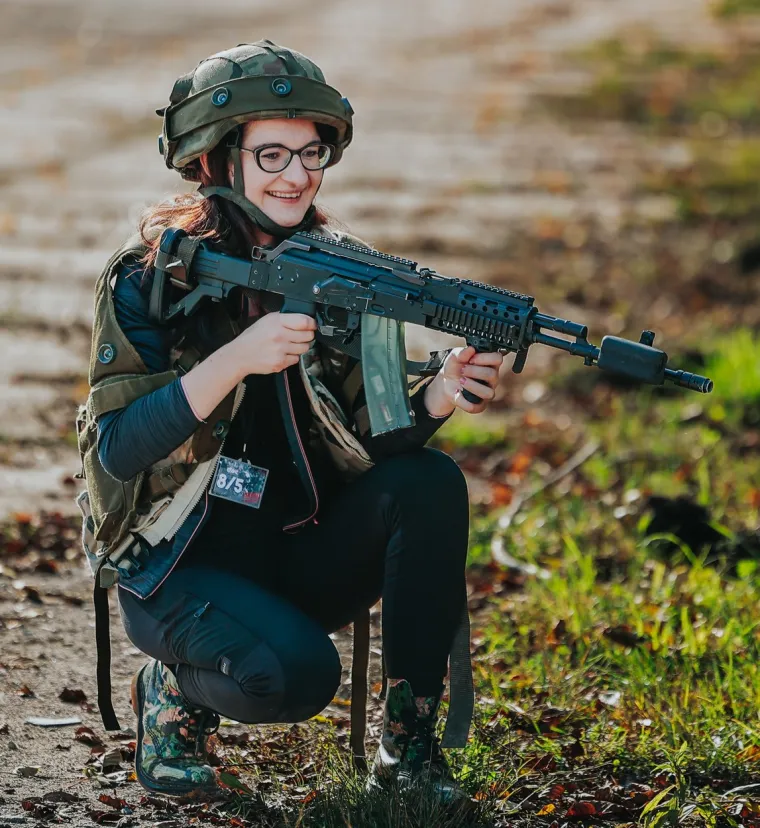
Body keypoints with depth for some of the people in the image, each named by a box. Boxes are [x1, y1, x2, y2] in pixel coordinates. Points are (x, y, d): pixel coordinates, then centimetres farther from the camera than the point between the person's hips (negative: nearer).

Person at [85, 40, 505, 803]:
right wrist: (238, 357, -31)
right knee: (294, 673, -32)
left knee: (431, 484, -21)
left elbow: (366, 444, -3)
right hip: (180, 566, -5)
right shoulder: (150, 274, -11)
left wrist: (441, 395, -24)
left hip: (302, 552, 5)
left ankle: (407, 746, -11)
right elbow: (118, 451, -20)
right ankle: (174, 691, 4)